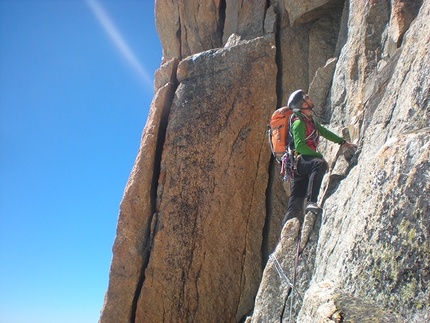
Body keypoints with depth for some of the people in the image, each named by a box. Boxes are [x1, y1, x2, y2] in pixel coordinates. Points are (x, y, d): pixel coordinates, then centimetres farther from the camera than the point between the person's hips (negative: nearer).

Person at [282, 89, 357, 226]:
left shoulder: (310, 120, 20)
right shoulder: (298, 122, -10)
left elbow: (323, 131, 32)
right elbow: (299, 145, -21)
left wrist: (343, 142, 28)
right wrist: (319, 156, -23)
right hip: (298, 161, -9)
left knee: (296, 204, 3)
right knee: (320, 164, -37)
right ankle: (311, 201, -39)